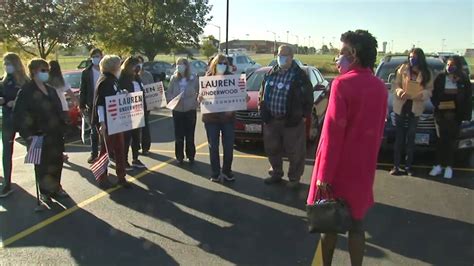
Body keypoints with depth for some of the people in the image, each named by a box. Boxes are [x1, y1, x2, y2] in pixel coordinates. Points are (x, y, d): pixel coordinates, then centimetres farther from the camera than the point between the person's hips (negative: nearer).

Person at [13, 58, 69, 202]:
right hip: (39, 135, -6)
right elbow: (18, 114, -13)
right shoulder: (26, 91, -7)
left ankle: (56, 188, 27)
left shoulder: (51, 90, 14)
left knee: (57, 162, 10)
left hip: (56, 134, 6)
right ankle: (44, 192, 17)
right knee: (42, 164, 3)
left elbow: (58, 110, 19)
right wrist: (27, 134, -20)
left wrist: (62, 126, 10)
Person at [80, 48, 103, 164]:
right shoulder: (86, 72, 2)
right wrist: (82, 106, -2)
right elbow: (83, 91, 3)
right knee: (94, 131, 8)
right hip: (92, 106, 1)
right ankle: (94, 154, 16)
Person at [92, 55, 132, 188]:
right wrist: (102, 122, -26)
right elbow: (100, 103, -22)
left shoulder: (113, 80, 11)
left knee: (119, 149, 11)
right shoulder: (104, 81, -16)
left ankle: (121, 177, 20)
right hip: (107, 121, -9)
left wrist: (123, 94, 6)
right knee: (106, 149, 3)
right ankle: (102, 177, 18)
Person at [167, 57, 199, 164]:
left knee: (190, 135, 5)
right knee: (179, 136, 5)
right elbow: (169, 93, 4)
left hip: (190, 110, -1)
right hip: (177, 110, 1)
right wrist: (172, 100, -14)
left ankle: (191, 156, 18)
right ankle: (179, 157, 17)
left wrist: (196, 101, -14)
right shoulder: (174, 78, 3)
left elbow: (199, 93, 2)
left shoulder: (194, 79, -2)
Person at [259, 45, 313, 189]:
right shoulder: (270, 74, 10)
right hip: (271, 120, 5)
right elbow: (262, 93, 17)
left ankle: (294, 178, 18)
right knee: (272, 149, 15)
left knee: (294, 152, 3)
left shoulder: (299, 75, -5)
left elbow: (308, 96, -4)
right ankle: (276, 173, 33)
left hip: (292, 120, -5)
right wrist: (263, 111, 10)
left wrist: (305, 115, -7)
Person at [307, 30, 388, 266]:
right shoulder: (380, 87, 4)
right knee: (356, 222, 13)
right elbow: (379, 131, 12)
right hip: (363, 166, 5)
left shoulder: (342, 83, -16)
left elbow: (333, 132, -19)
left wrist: (324, 174, -16)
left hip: (338, 166, -5)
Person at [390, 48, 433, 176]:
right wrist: (400, 92, -22)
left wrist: (421, 94, -22)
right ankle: (396, 165, 8)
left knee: (411, 138, 8)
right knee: (399, 137, 3)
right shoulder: (403, 68, 0)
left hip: (416, 108, 1)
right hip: (401, 106, -1)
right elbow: (395, 85, -1)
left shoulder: (427, 73, 3)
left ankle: (408, 166, 17)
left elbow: (429, 90, -1)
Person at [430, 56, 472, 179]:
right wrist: (438, 104, -15)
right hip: (442, 113, 0)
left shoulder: (464, 80, 2)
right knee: (442, 139, 3)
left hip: (456, 114, 0)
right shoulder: (440, 78, 2)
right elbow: (433, 95, 3)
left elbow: (468, 98, 2)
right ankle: (438, 165, 10)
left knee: (451, 140, 6)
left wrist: (466, 114, -6)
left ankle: (449, 167, 13)